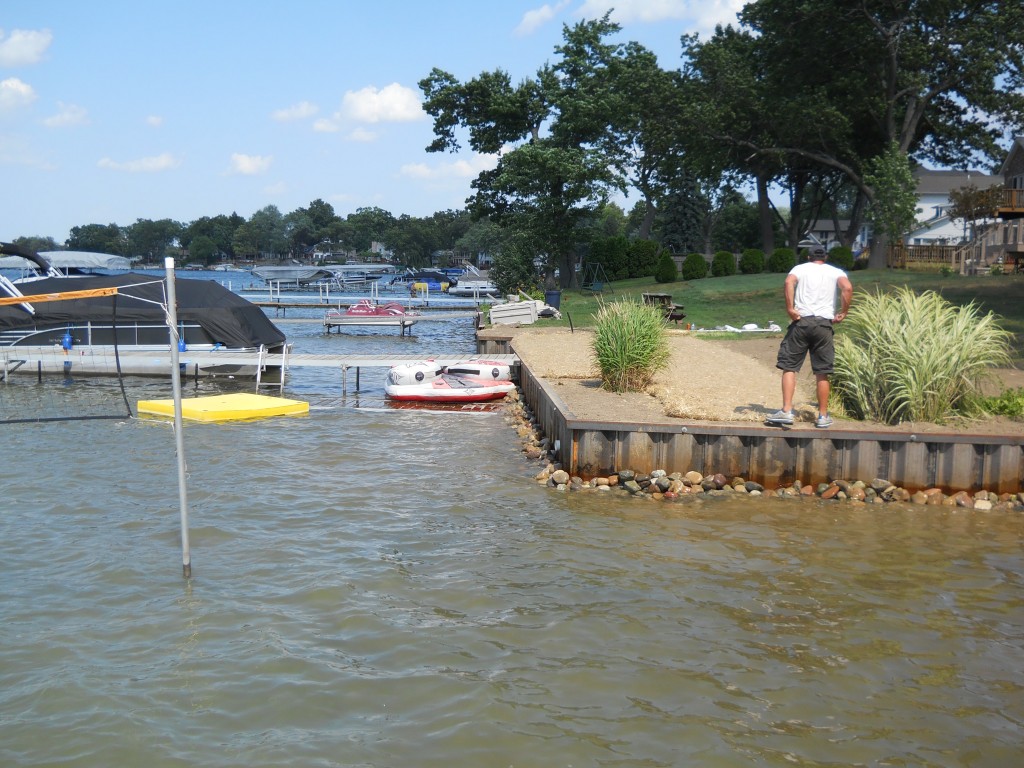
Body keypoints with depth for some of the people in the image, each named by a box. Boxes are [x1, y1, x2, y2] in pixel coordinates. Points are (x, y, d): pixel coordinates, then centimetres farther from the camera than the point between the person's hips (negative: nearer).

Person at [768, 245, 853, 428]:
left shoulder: (800, 268, 12)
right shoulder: (835, 272, 14)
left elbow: (789, 282, -11)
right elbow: (847, 288, -7)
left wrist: (790, 308, -10)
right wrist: (843, 312, 1)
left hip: (801, 321, -1)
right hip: (824, 323, 1)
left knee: (789, 366, 2)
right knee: (822, 372, 6)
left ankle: (787, 411, -8)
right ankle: (823, 416, 11)